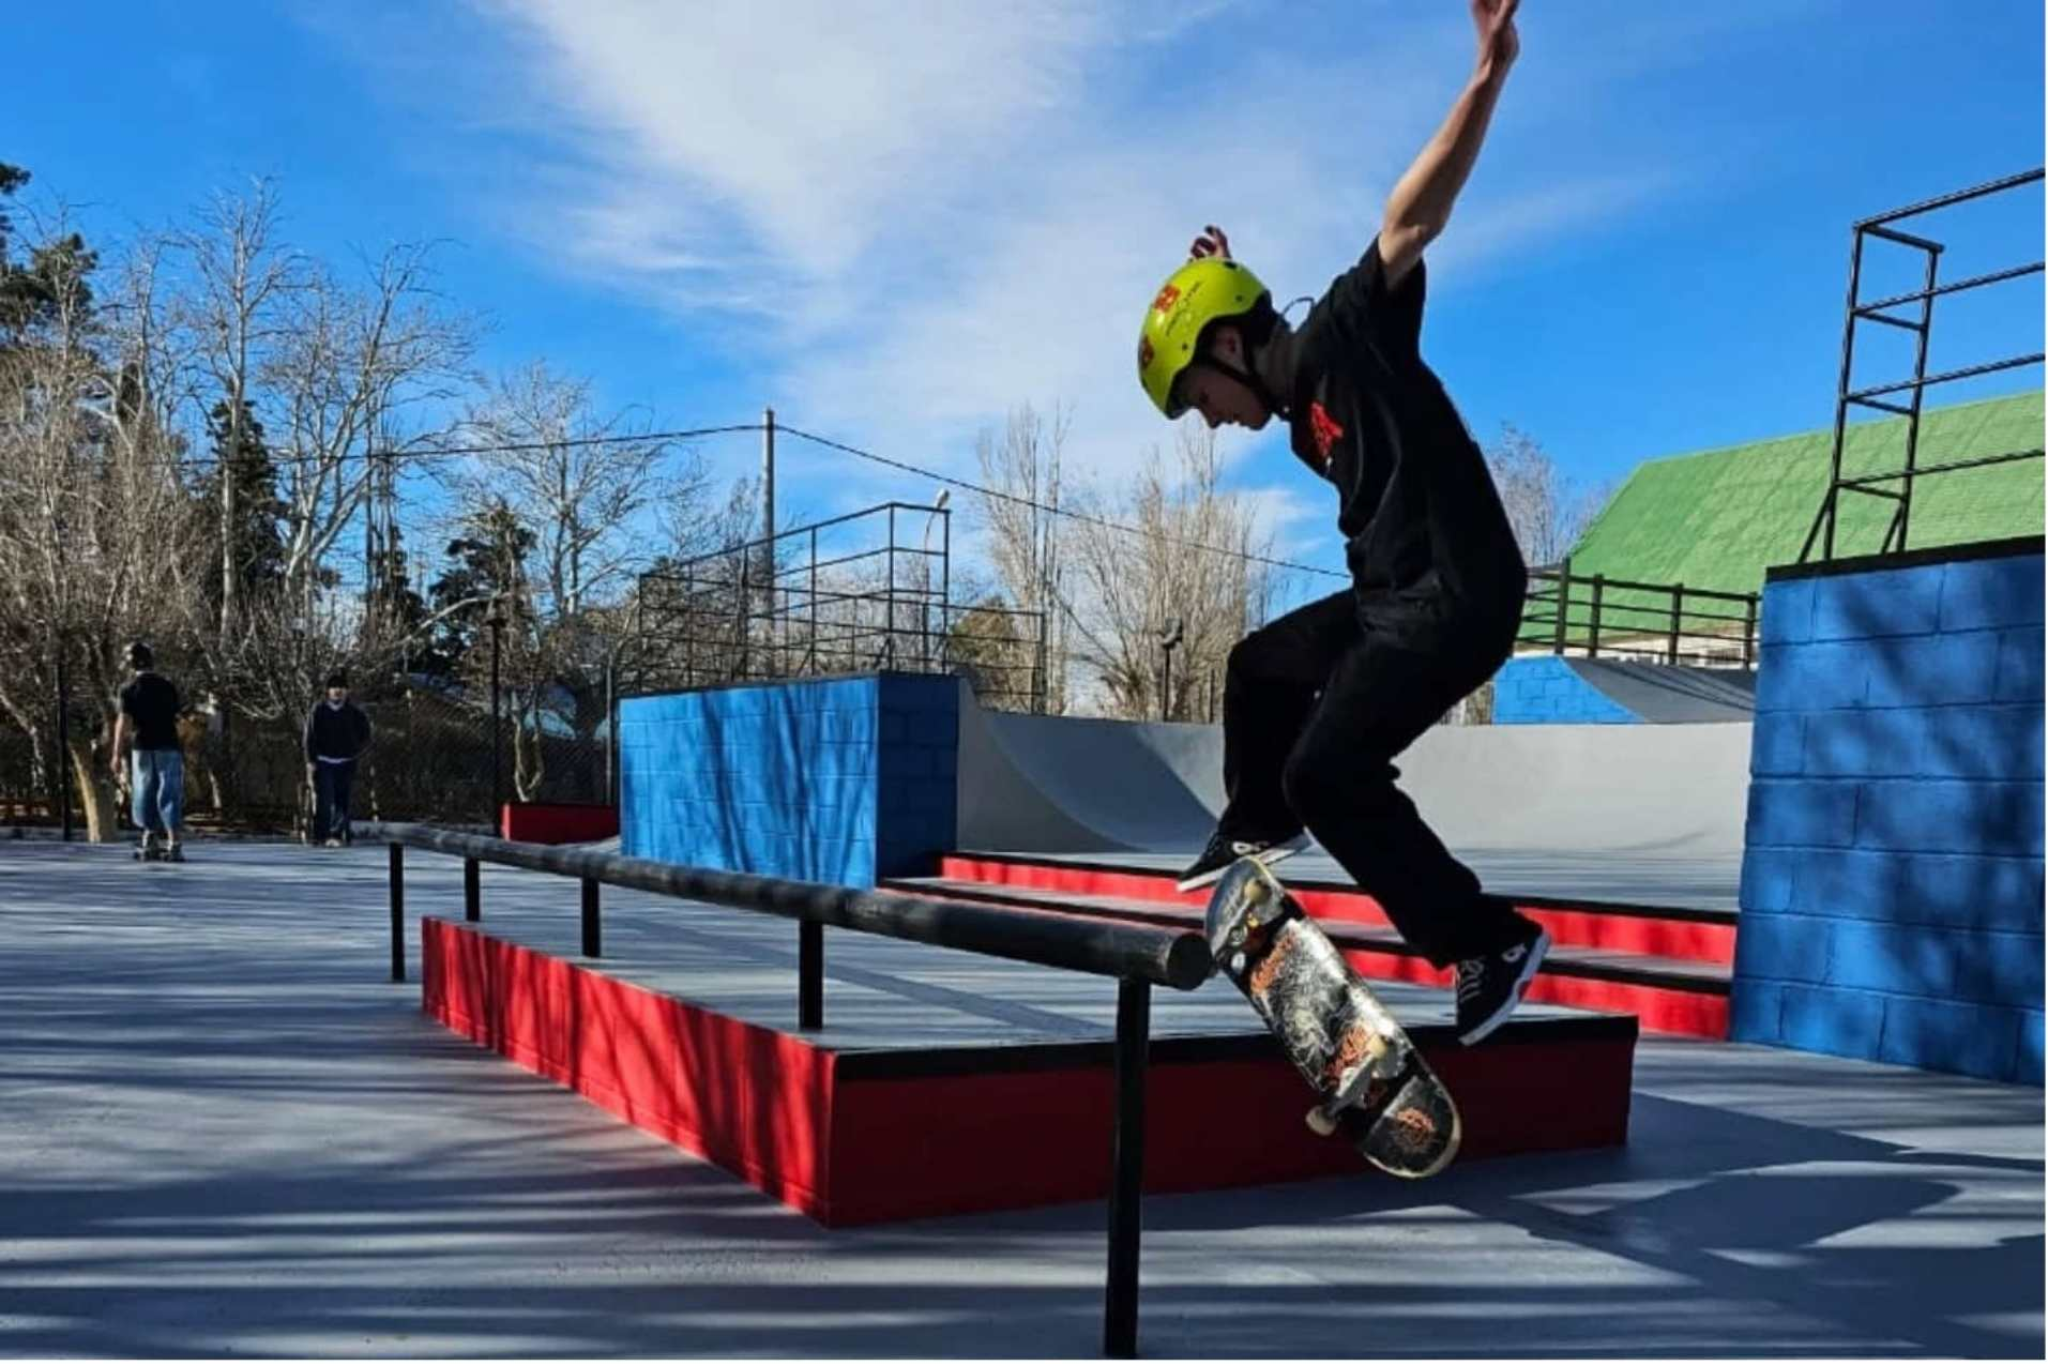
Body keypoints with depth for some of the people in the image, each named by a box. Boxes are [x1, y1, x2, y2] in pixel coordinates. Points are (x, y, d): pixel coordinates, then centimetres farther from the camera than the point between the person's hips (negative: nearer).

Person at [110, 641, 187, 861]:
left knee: (145, 794, 12)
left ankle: (151, 840, 16)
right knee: (169, 794, -1)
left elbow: (124, 722, -10)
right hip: (168, 746, 0)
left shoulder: (130, 690, -4)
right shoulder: (168, 686, 2)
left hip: (142, 748, 0)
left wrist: (117, 754, -9)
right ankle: (174, 844, -10)